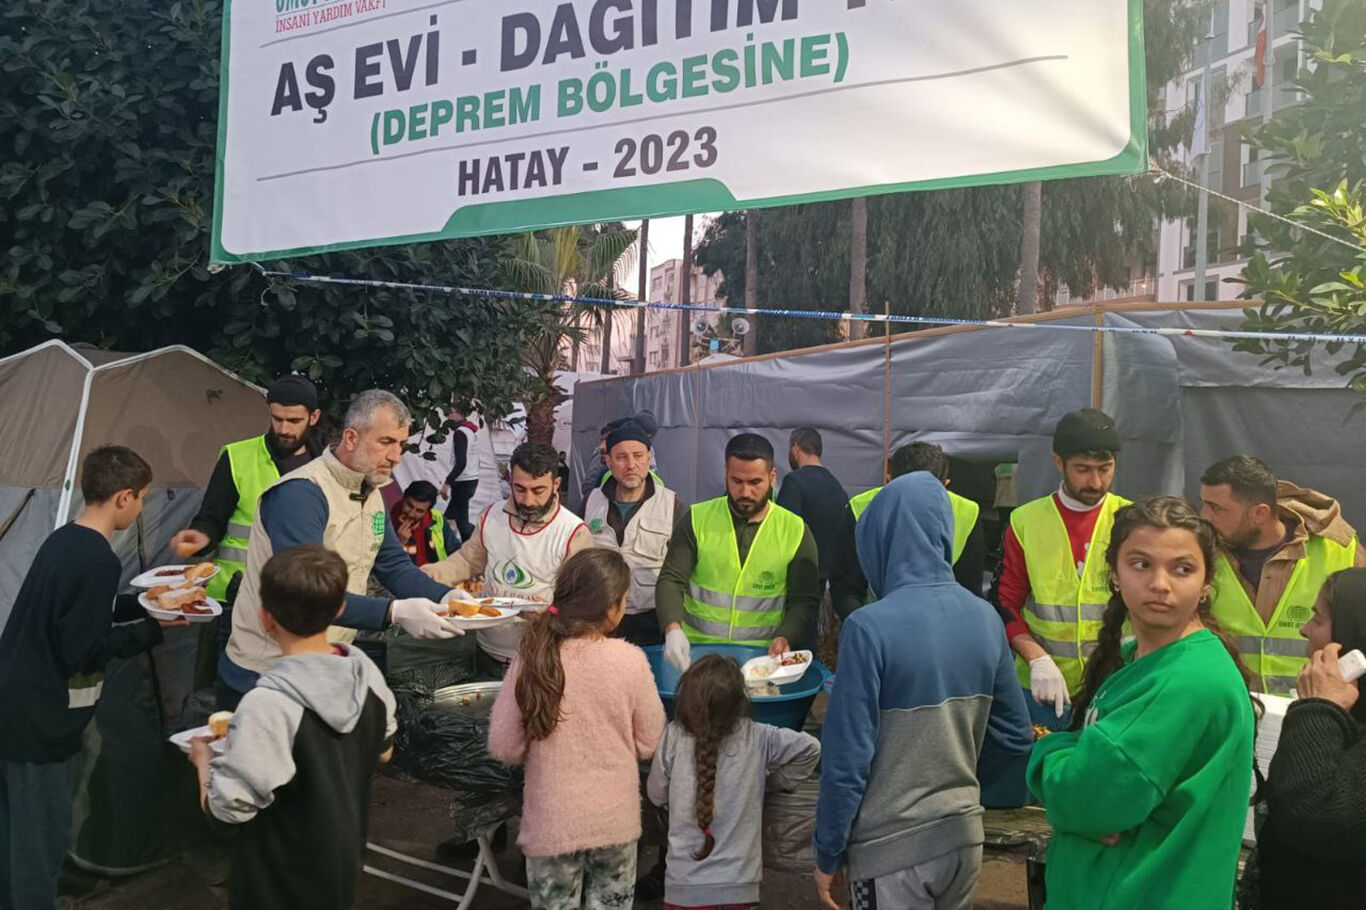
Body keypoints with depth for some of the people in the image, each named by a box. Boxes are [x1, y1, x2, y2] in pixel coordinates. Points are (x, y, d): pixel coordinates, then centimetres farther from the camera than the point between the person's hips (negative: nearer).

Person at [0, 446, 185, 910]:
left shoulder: (61, 540, 5)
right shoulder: (99, 561, -22)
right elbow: (85, 652, -20)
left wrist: (143, 606, 15)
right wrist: (152, 627, -11)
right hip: (40, 717, -9)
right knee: (42, 835, 5)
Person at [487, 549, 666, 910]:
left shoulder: (532, 659, -15)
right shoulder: (630, 660, -16)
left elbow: (504, 747, -8)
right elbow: (649, 743, -5)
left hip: (552, 823, 0)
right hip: (615, 819, 0)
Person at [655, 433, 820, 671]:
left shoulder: (795, 531, 5)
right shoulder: (698, 520, 4)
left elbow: (804, 600, 7)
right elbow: (670, 581, 1)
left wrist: (785, 637, -11)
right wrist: (673, 629, -17)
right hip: (695, 650, 1)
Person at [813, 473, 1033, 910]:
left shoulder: (870, 627, -21)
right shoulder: (986, 618, -3)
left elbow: (847, 758, -18)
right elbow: (1015, 734, 6)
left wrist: (827, 855, -6)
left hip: (891, 846, -5)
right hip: (964, 835, 6)